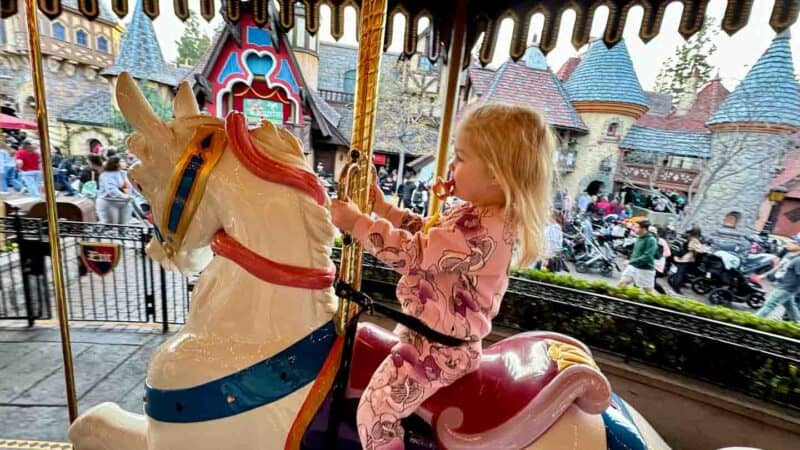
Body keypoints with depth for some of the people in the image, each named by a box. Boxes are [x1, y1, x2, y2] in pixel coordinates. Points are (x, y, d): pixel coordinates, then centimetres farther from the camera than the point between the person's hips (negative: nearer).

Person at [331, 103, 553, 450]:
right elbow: (427, 236, 11)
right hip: (433, 333, 10)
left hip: (440, 348, -10)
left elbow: (414, 254, -30)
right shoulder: (477, 213, 2)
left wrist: (356, 222, -22)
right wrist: (382, 207, 7)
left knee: (373, 412, -4)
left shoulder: (485, 230, -31)